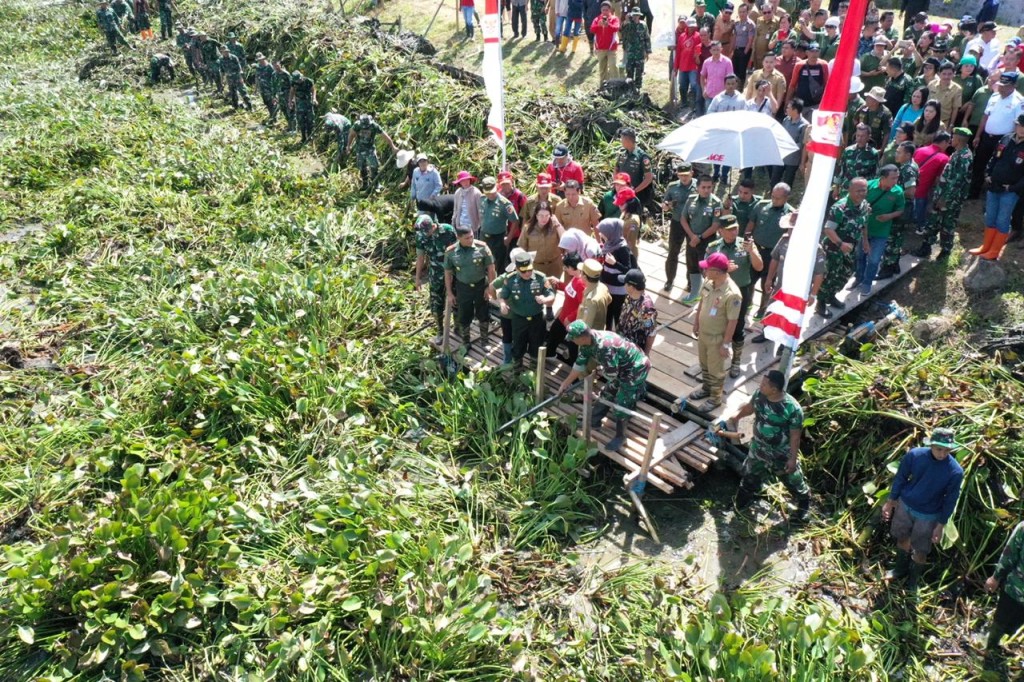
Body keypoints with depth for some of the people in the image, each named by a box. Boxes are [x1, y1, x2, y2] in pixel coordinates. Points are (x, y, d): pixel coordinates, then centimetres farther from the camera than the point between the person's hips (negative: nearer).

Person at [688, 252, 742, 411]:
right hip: (703, 332, 7)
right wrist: (696, 323, 15)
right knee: (704, 364, 26)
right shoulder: (708, 282, -11)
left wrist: (725, 344, -17)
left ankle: (716, 398, 34)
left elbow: (733, 321, -23)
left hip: (717, 338, -7)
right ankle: (706, 388, 49)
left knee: (715, 369, 13)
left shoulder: (732, 294, -32)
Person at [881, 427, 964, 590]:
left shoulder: (955, 471, -25)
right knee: (902, 538, 22)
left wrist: (941, 525, -7)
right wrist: (890, 501, 2)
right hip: (904, 505, 2)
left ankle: (912, 583, 36)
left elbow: (950, 500, -12)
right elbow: (900, 478, -5)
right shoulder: (914, 454, -21)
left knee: (919, 551, 11)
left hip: (928, 515, -2)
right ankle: (900, 570, 48)